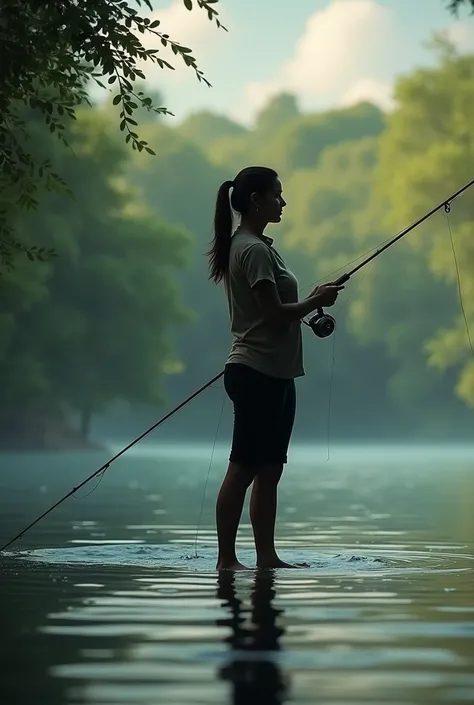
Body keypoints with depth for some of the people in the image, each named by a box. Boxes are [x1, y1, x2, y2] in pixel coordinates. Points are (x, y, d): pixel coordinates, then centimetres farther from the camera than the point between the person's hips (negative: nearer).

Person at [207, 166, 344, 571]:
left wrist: (310, 307, 9)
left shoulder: (251, 245, 17)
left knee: (269, 469, 10)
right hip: (257, 373, -10)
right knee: (243, 469, -8)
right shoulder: (254, 250, -14)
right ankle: (227, 560, -5)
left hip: (274, 373, 10)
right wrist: (317, 301, -5)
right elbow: (275, 313, -19)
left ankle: (267, 556, 13)